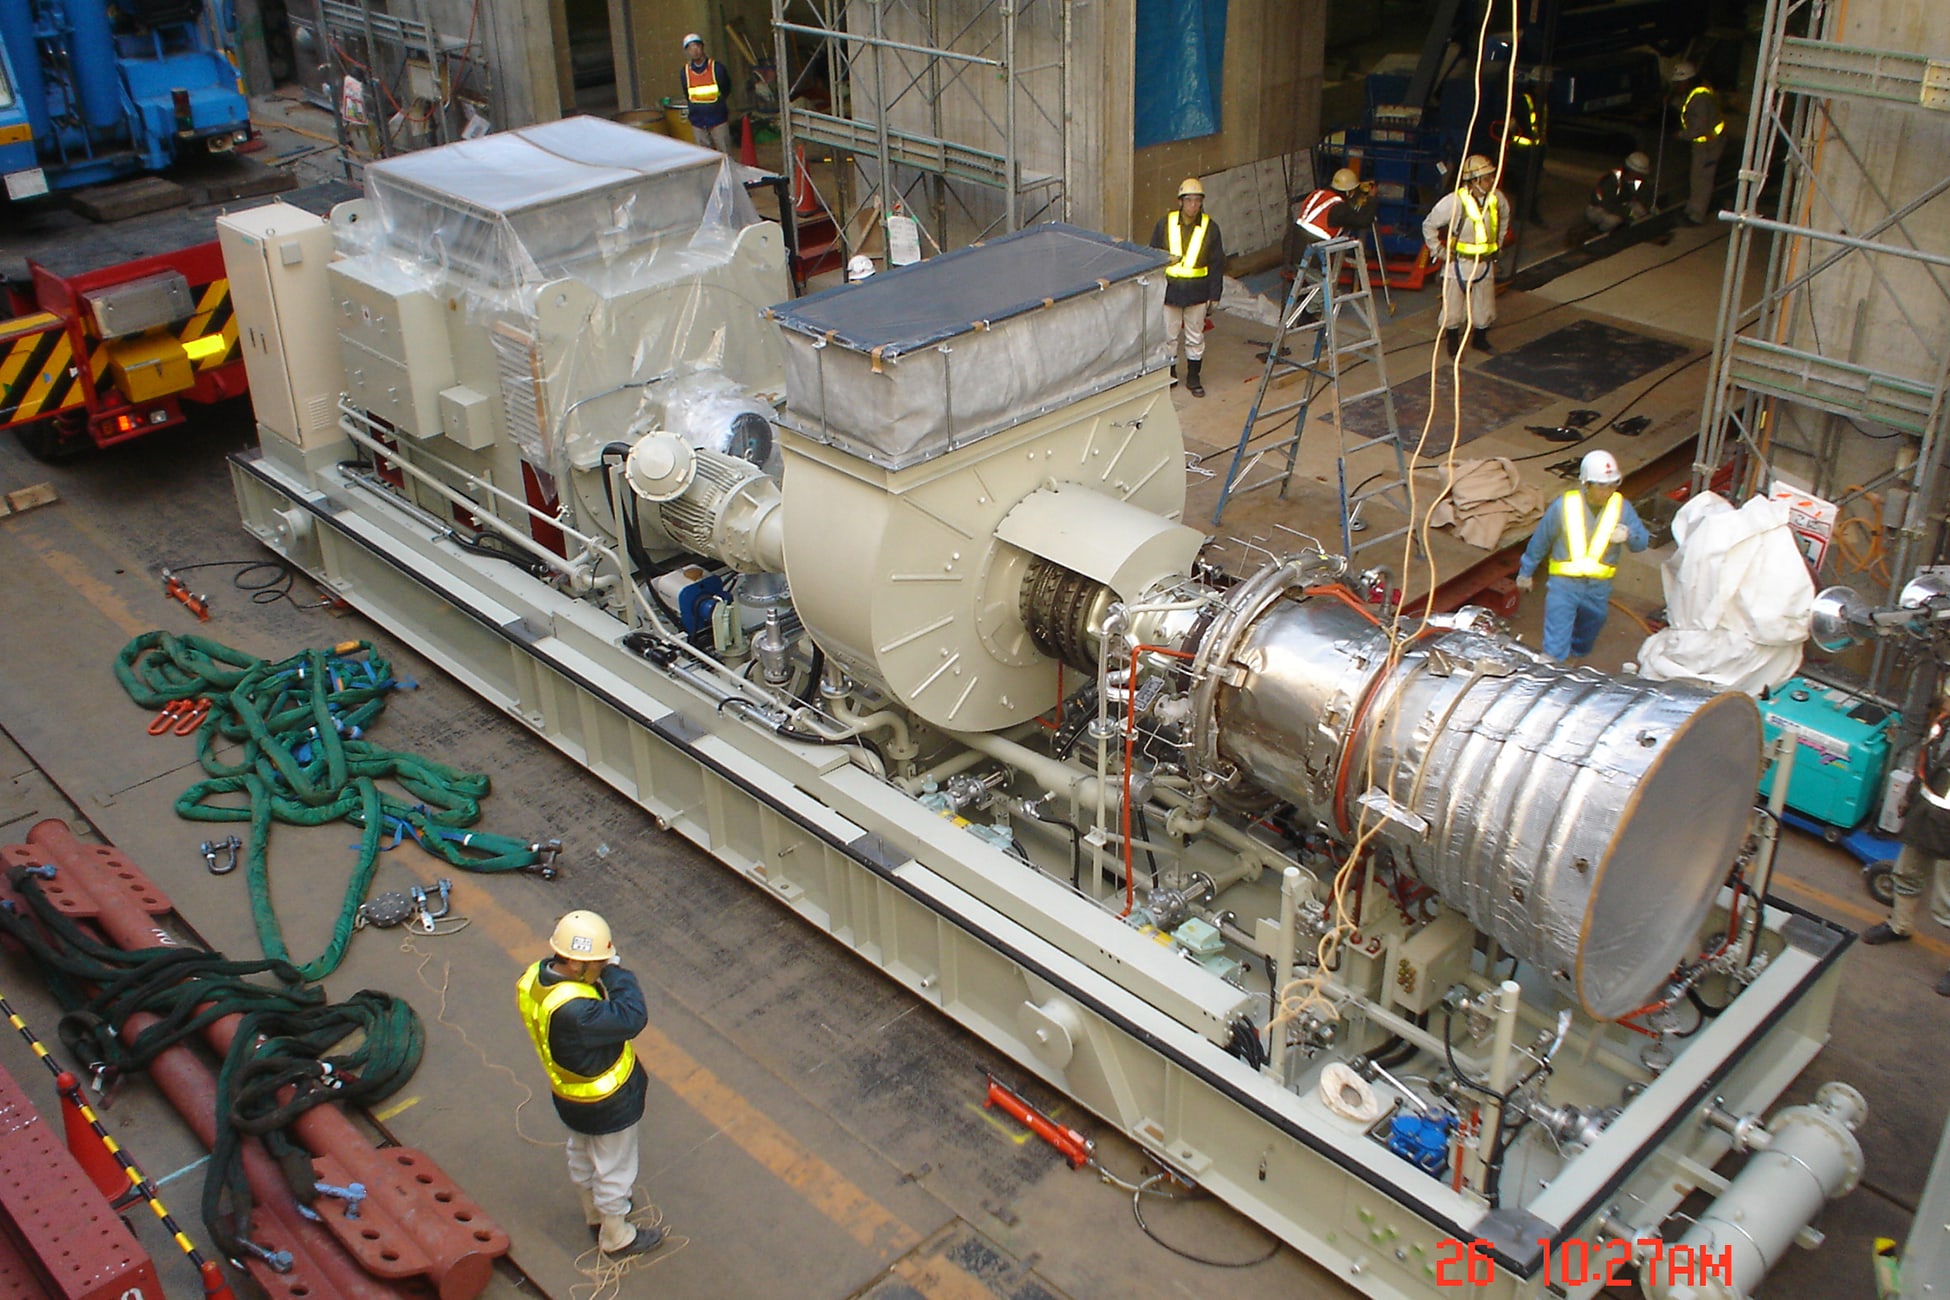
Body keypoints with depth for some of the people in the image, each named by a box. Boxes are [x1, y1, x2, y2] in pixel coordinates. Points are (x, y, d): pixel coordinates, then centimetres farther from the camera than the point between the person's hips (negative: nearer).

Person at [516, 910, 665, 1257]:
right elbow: (631, 1018, -42)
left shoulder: (535, 977, -16)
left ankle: (595, 1214, 58)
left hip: (569, 1094, 9)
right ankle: (615, 1236, 41)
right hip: (606, 1104, -9)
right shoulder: (572, 1011, -45)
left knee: (582, 1155, 32)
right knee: (614, 1168, 18)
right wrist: (615, 971, -36)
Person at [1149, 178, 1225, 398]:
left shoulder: (1210, 227, -5)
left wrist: (1214, 295, -1)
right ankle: (1169, 375, 26)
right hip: (1169, 289, 0)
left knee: (1195, 338, 10)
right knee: (1169, 336, 10)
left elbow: (1217, 264, 1)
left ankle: (1193, 378, 23)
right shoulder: (1165, 224, -5)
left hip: (1197, 292, 0)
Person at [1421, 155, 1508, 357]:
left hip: (1485, 263, 4)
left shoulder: (1496, 198, -5)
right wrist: (1438, 252, -8)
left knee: (1485, 307, 11)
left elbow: (1503, 219, 18)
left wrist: (1497, 245, 16)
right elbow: (1429, 225, -10)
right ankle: (1453, 343, 26)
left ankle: (1480, 339, 35)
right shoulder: (1455, 201, -21)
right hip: (1458, 262, -4)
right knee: (1453, 307, 5)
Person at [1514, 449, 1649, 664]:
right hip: (1564, 583, -3)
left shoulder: (1621, 506, -6)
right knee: (1555, 645, -9)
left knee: (1587, 635, 25)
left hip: (1599, 588, 3)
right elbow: (1540, 540, -1)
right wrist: (1526, 572, 7)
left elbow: (1643, 541, -4)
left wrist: (1629, 535, -28)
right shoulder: (1564, 505, -12)